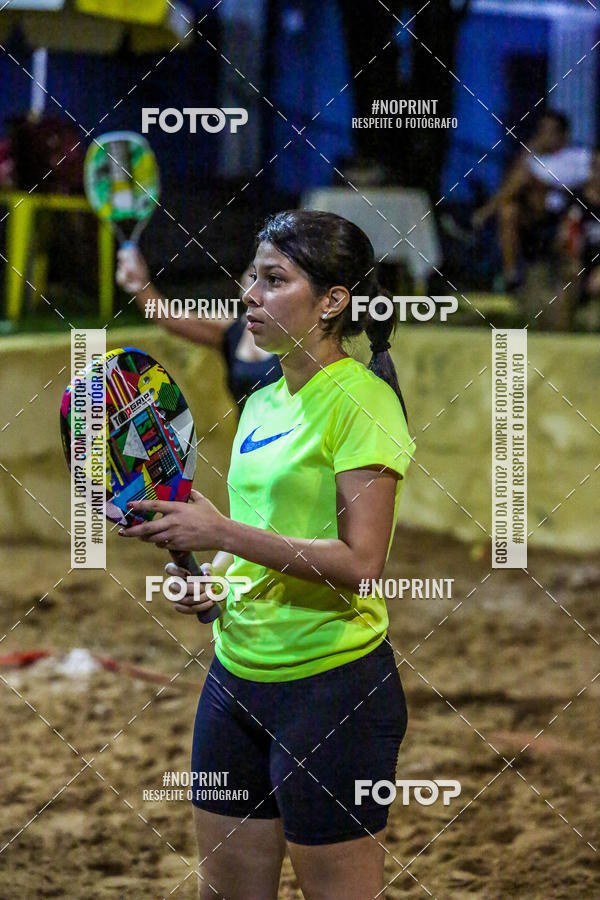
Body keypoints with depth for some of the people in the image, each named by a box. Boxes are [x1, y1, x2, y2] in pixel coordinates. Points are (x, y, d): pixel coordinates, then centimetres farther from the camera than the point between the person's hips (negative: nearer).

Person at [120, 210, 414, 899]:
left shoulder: (360, 398, -12)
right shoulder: (261, 403, 13)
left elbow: (359, 564, -19)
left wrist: (220, 532, -21)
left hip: (333, 681, -8)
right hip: (237, 671, 8)